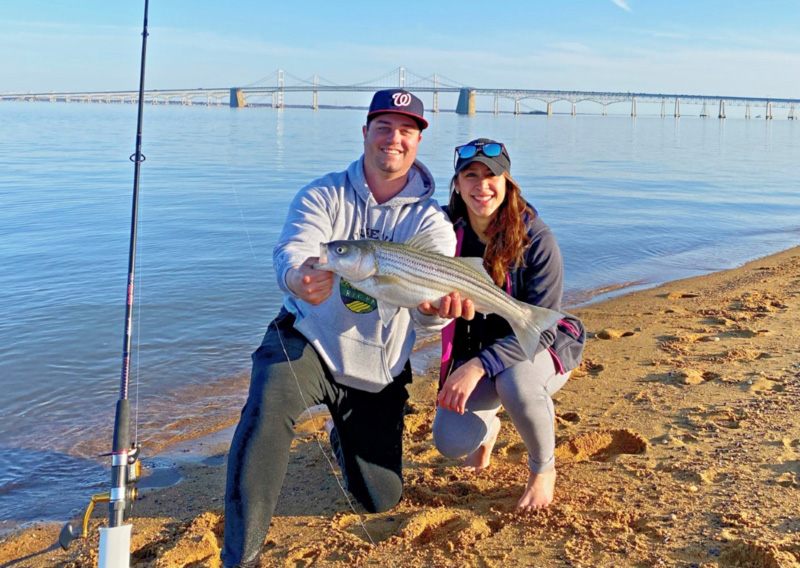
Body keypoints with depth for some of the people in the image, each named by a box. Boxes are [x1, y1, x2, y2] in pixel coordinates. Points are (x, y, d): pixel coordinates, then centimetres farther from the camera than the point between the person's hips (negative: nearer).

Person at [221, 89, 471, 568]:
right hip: (307, 339, -2)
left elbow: (430, 303, -19)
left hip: (378, 369, 2)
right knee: (269, 403, -36)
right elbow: (292, 252, -22)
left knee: (381, 500, 6)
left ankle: (345, 436, 40)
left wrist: (438, 307, -46)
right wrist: (299, 279, -48)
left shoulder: (431, 221, -4)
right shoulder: (324, 195, -4)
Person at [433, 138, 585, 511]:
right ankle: (487, 426, 21)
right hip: (473, 350, 3)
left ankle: (543, 469, -5)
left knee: (516, 384, -38)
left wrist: (479, 366, -36)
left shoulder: (535, 238, -21)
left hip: (540, 348, -3)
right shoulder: (447, 231, -10)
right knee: (450, 442, -20)